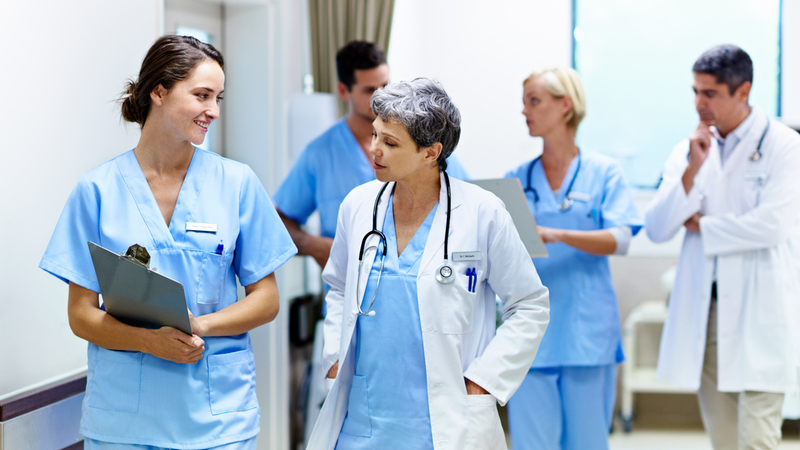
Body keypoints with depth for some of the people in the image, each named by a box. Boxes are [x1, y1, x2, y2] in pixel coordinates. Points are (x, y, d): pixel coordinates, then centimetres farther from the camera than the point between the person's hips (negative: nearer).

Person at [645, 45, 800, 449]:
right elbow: (656, 229, 2)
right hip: (704, 307, 5)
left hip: (760, 308, -5)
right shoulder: (690, 148, 10)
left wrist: (701, 226, -3)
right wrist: (692, 170, -11)